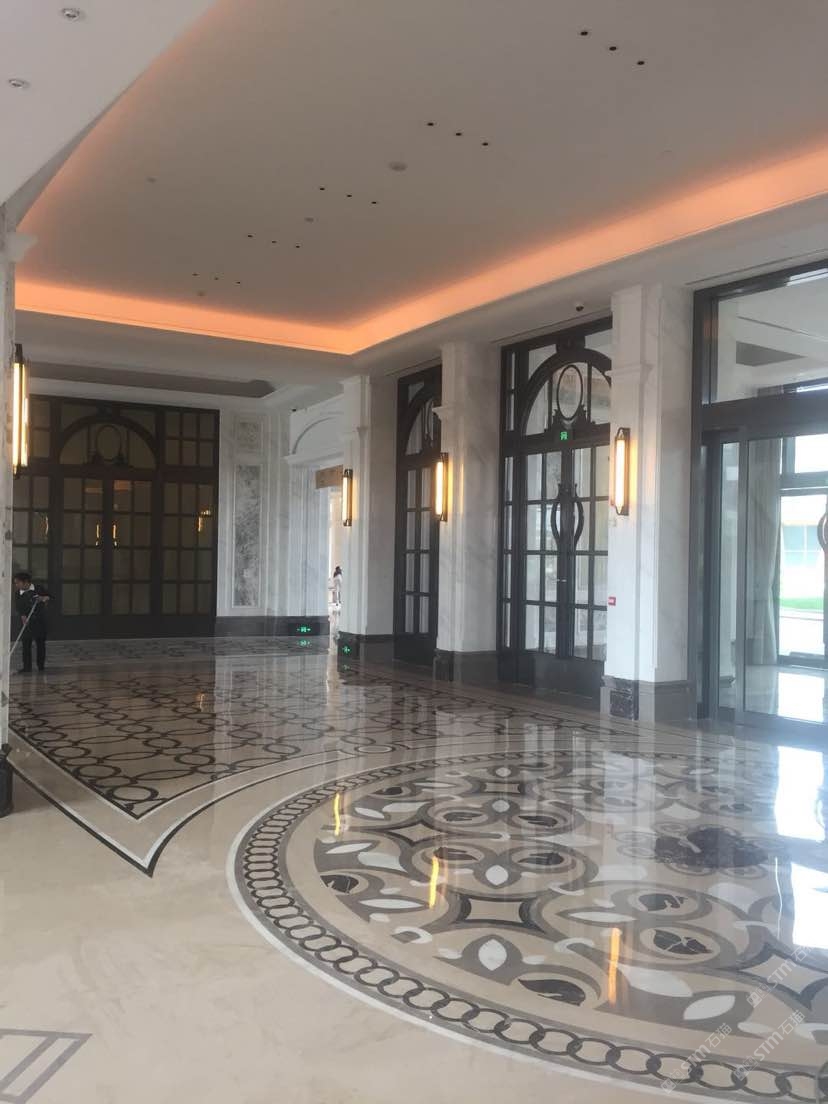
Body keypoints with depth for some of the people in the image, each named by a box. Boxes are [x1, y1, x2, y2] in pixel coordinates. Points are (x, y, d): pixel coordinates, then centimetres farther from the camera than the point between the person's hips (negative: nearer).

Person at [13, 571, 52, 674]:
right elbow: (18, 608, -9)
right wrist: (23, 617, -26)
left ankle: (41, 666, 18)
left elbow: (49, 596, 8)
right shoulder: (18, 595, -1)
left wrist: (44, 598, -14)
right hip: (27, 623, 1)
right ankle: (27, 668, 1)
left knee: (40, 644, 7)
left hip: (40, 621, -1)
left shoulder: (39, 589, -4)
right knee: (25, 645, -4)